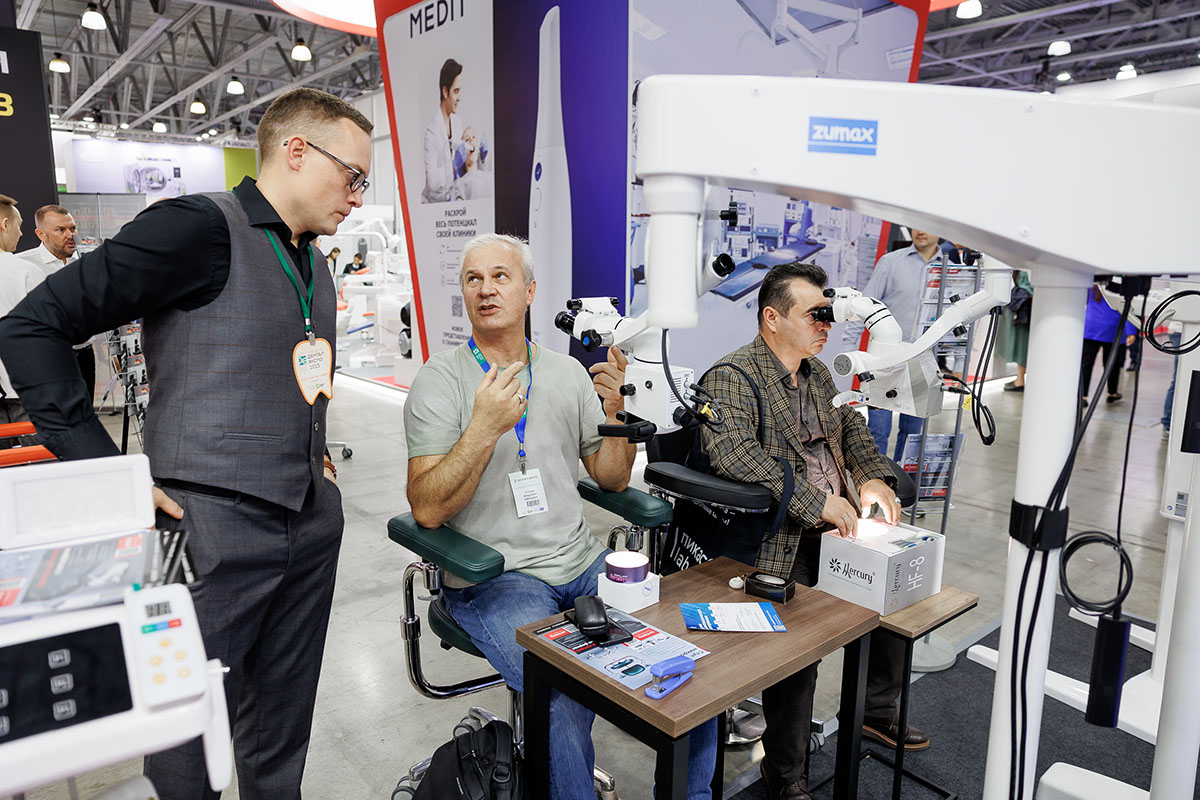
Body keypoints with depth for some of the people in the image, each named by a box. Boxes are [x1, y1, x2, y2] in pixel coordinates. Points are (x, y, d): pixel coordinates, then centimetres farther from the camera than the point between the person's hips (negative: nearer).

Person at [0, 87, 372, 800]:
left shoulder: (314, 264, 14)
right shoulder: (201, 227, -11)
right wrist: (105, 471, -16)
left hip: (314, 521, 7)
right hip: (214, 525, -7)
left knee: (284, 732, 19)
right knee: (188, 738, 9)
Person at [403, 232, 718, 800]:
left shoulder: (567, 373, 9)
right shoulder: (440, 381, -4)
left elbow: (611, 479, 11)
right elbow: (426, 509, -13)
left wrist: (615, 408, -6)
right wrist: (483, 429, -25)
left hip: (582, 562, 5)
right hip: (493, 578, -4)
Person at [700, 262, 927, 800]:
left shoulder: (817, 372, 16)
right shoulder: (732, 377, -13)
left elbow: (850, 424, 26)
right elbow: (729, 448, -29)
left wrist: (871, 477, 5)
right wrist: (817, 501, -28)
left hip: (835, 529, 9)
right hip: (779, 543, -9)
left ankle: (877, 710, 28)